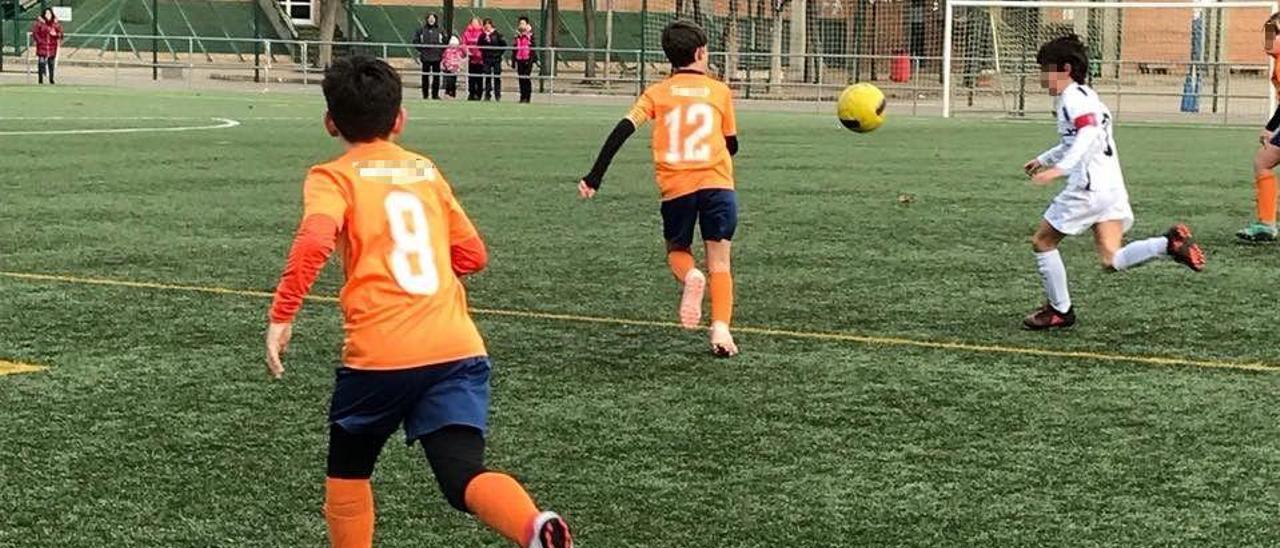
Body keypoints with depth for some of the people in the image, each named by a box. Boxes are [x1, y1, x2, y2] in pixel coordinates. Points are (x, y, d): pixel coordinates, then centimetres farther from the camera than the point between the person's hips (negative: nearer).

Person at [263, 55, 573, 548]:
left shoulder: (333, 177, 5)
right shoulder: (425, 170, 20)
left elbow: (314, 242, -16)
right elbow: (472, 255, 25)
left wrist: (281, 316, -13)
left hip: (379, 354, -3)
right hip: (458, 346, 3)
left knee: (347, 470, 22)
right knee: (465, 475, -8)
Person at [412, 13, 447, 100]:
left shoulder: (439, 30, 2)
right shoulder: (422, 30, 0)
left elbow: (445, 41, 10)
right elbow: (415, 40, 6)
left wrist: (441, 50, 3)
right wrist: (420, 49, -1)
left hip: (436, 57, 1)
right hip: (425, 57, -1)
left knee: (436, 76, 2)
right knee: (425, 76, 3)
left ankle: (435, 94, 10)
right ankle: (425, 95, 9)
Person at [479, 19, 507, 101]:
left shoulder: (497, 35, -5)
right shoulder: (483, 36, 3)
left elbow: (504, 45, -2)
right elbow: (479, 46, 13)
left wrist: (499, 53, -3)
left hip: (496, 58, -2)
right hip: (487, 59, 2)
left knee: (497, 77, 1)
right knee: (487, 77, 4)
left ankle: (498, 95, 6)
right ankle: (487, 95, 8)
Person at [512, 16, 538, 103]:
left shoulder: (530, 35, -2)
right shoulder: (517, 36, 14)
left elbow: (533, 48, -7)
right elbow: (514, 49, 18)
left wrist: (532, 59, -15)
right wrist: (513, 61, 14)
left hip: (527, 60, -5)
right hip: (519, 60, 5)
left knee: (527, 79, -6)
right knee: (521, 79, 6)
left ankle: (527, 97, -3)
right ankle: (522, 96, 11)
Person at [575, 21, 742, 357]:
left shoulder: (657, 93, 8)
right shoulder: (720, 91, 9)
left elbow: (623, 130, -4)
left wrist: (595, 177, -4)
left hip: (676, 188, 1)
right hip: (717, 184, 0)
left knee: (677, 250, 21)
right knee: (719, 263, 5)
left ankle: (689, 276, -13)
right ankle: (721, 329, -14)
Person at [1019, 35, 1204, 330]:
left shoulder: (1072, 98, -8)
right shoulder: (1084, 95, 23)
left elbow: (1089, 135, -26)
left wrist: (1059, 167, -36)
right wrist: (1044, 159, 45)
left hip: (1089, 187, -9)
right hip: (1112, 187, 9)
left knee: (1042, 241, 7)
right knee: (1112, 261, 2)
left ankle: (1059, 310, 12)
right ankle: (1169, 243, -13)